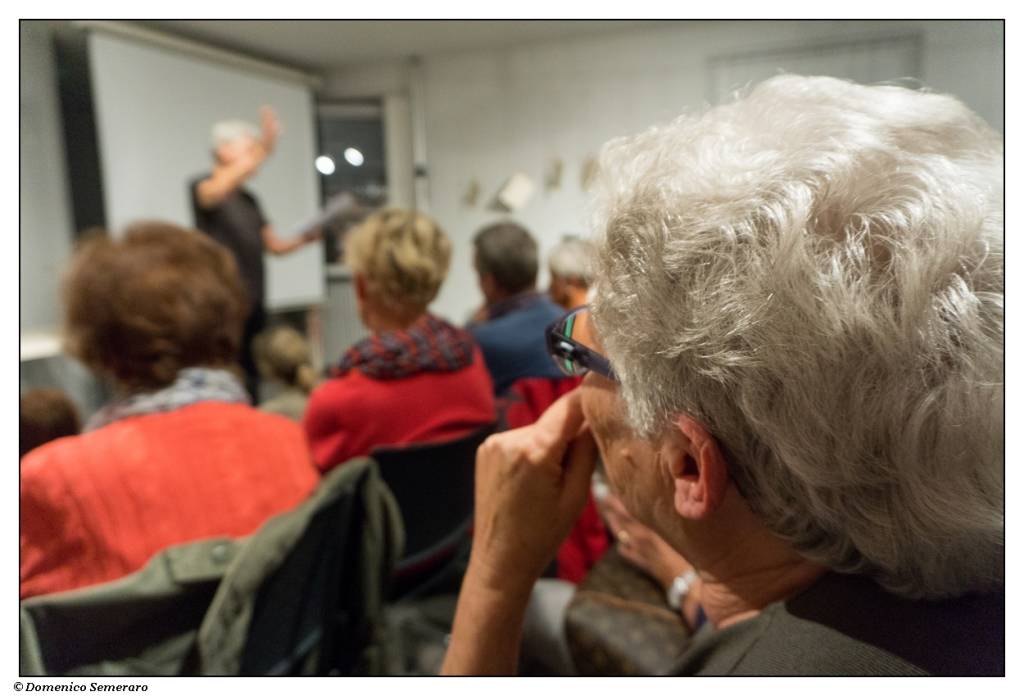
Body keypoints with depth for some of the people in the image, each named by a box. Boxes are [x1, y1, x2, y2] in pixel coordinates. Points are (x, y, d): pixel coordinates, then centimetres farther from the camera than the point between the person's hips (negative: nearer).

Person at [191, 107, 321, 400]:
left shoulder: (249, 199, 15)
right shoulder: (201, 187, -5)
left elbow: (275, 245, 15)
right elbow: (215, 192, -30)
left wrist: (307, 237, -4)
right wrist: (263, 150, -41)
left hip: (253, 308, 7)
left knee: (251, 385, 10)